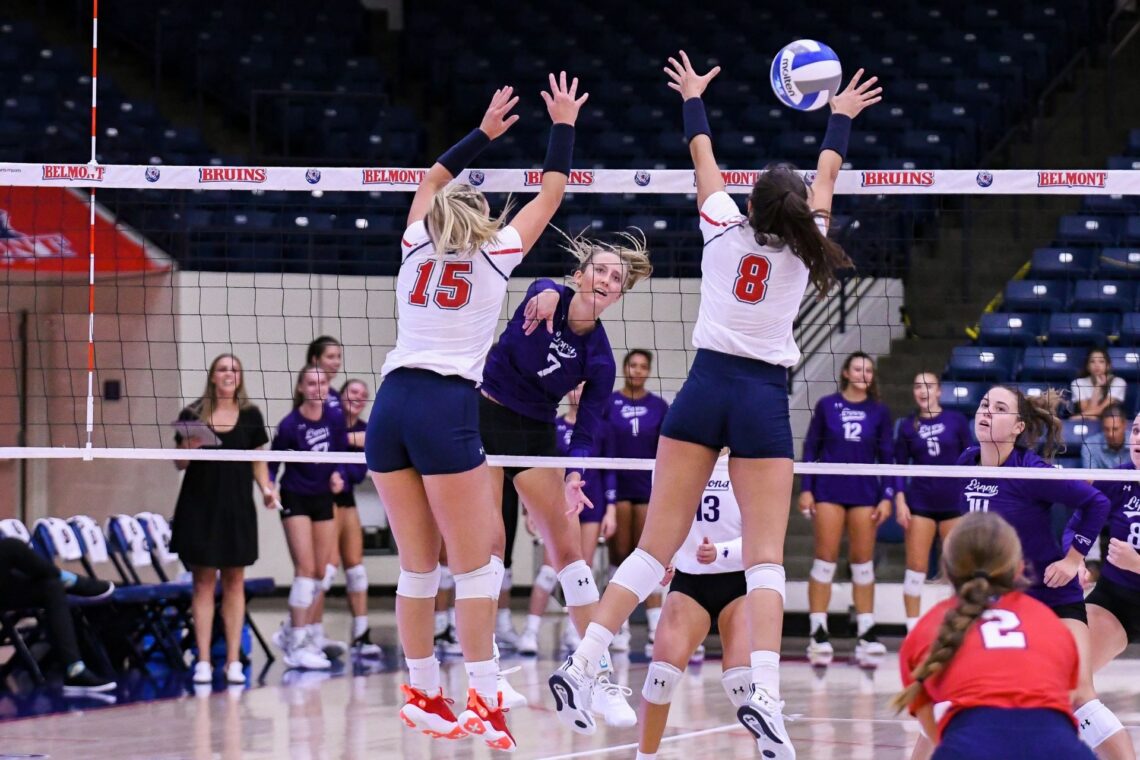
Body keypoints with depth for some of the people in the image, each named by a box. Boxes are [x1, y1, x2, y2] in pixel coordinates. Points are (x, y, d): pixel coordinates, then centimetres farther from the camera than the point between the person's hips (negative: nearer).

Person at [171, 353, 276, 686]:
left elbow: (258, 461, 10)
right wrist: (188, 449, -17)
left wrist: (266, 488, -6)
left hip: (237, 508, 1)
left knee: (234, 583, 3)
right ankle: (203, 661, 2)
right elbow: (180, 463, 4)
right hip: (200, 506, -1)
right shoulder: (193, 415, -1)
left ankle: (233, 660, 7)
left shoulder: (250, 415, 4)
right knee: (204, 582, 0)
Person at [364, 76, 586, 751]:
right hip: (448, 409, -5)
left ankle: (423, 695, 15)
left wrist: (486, 132, 43)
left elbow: (432, 179, 37)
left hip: (390, 406, 5)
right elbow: (551, 195, 17)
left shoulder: (417, 247, 17)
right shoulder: (495, 256, 7)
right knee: (477, 567, -3)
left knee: (418, 565, 11)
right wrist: (564, 126, 27)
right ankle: (484, 704, -10)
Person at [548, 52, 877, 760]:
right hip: (765, 397, -2)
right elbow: (826, 179, 22)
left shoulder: (724, 229, 7)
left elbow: (703, 157, 22)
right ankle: (764, 694, -23)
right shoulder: (803, 249, 5)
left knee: (658, 544, 1)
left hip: (706, 385, 2)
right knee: (765, 558, -6)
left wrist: (693, 98, 38)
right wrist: (841, 117, 38)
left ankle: (582, 665, -8)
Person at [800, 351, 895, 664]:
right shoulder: (826, 406, 3)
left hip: (865, 492, 2)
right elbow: (811, 449, 5)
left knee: (864, 562, 3)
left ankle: (866, 632, 5)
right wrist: (805, 489, -2)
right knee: (825, 559, -3)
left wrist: (887, 496, 0)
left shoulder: (879, 411, 6)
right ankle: (818, 632, -3)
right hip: (829, 490, -2)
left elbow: (887, 457, 8)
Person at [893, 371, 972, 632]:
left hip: (954, 502, 0)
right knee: (916, 567, -2)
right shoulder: (907, 426, 4)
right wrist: (900, 501, -4)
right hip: (920, 503, 0)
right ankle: (912, 629, 2)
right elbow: (899, 466, 6)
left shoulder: (956, 421, 1)